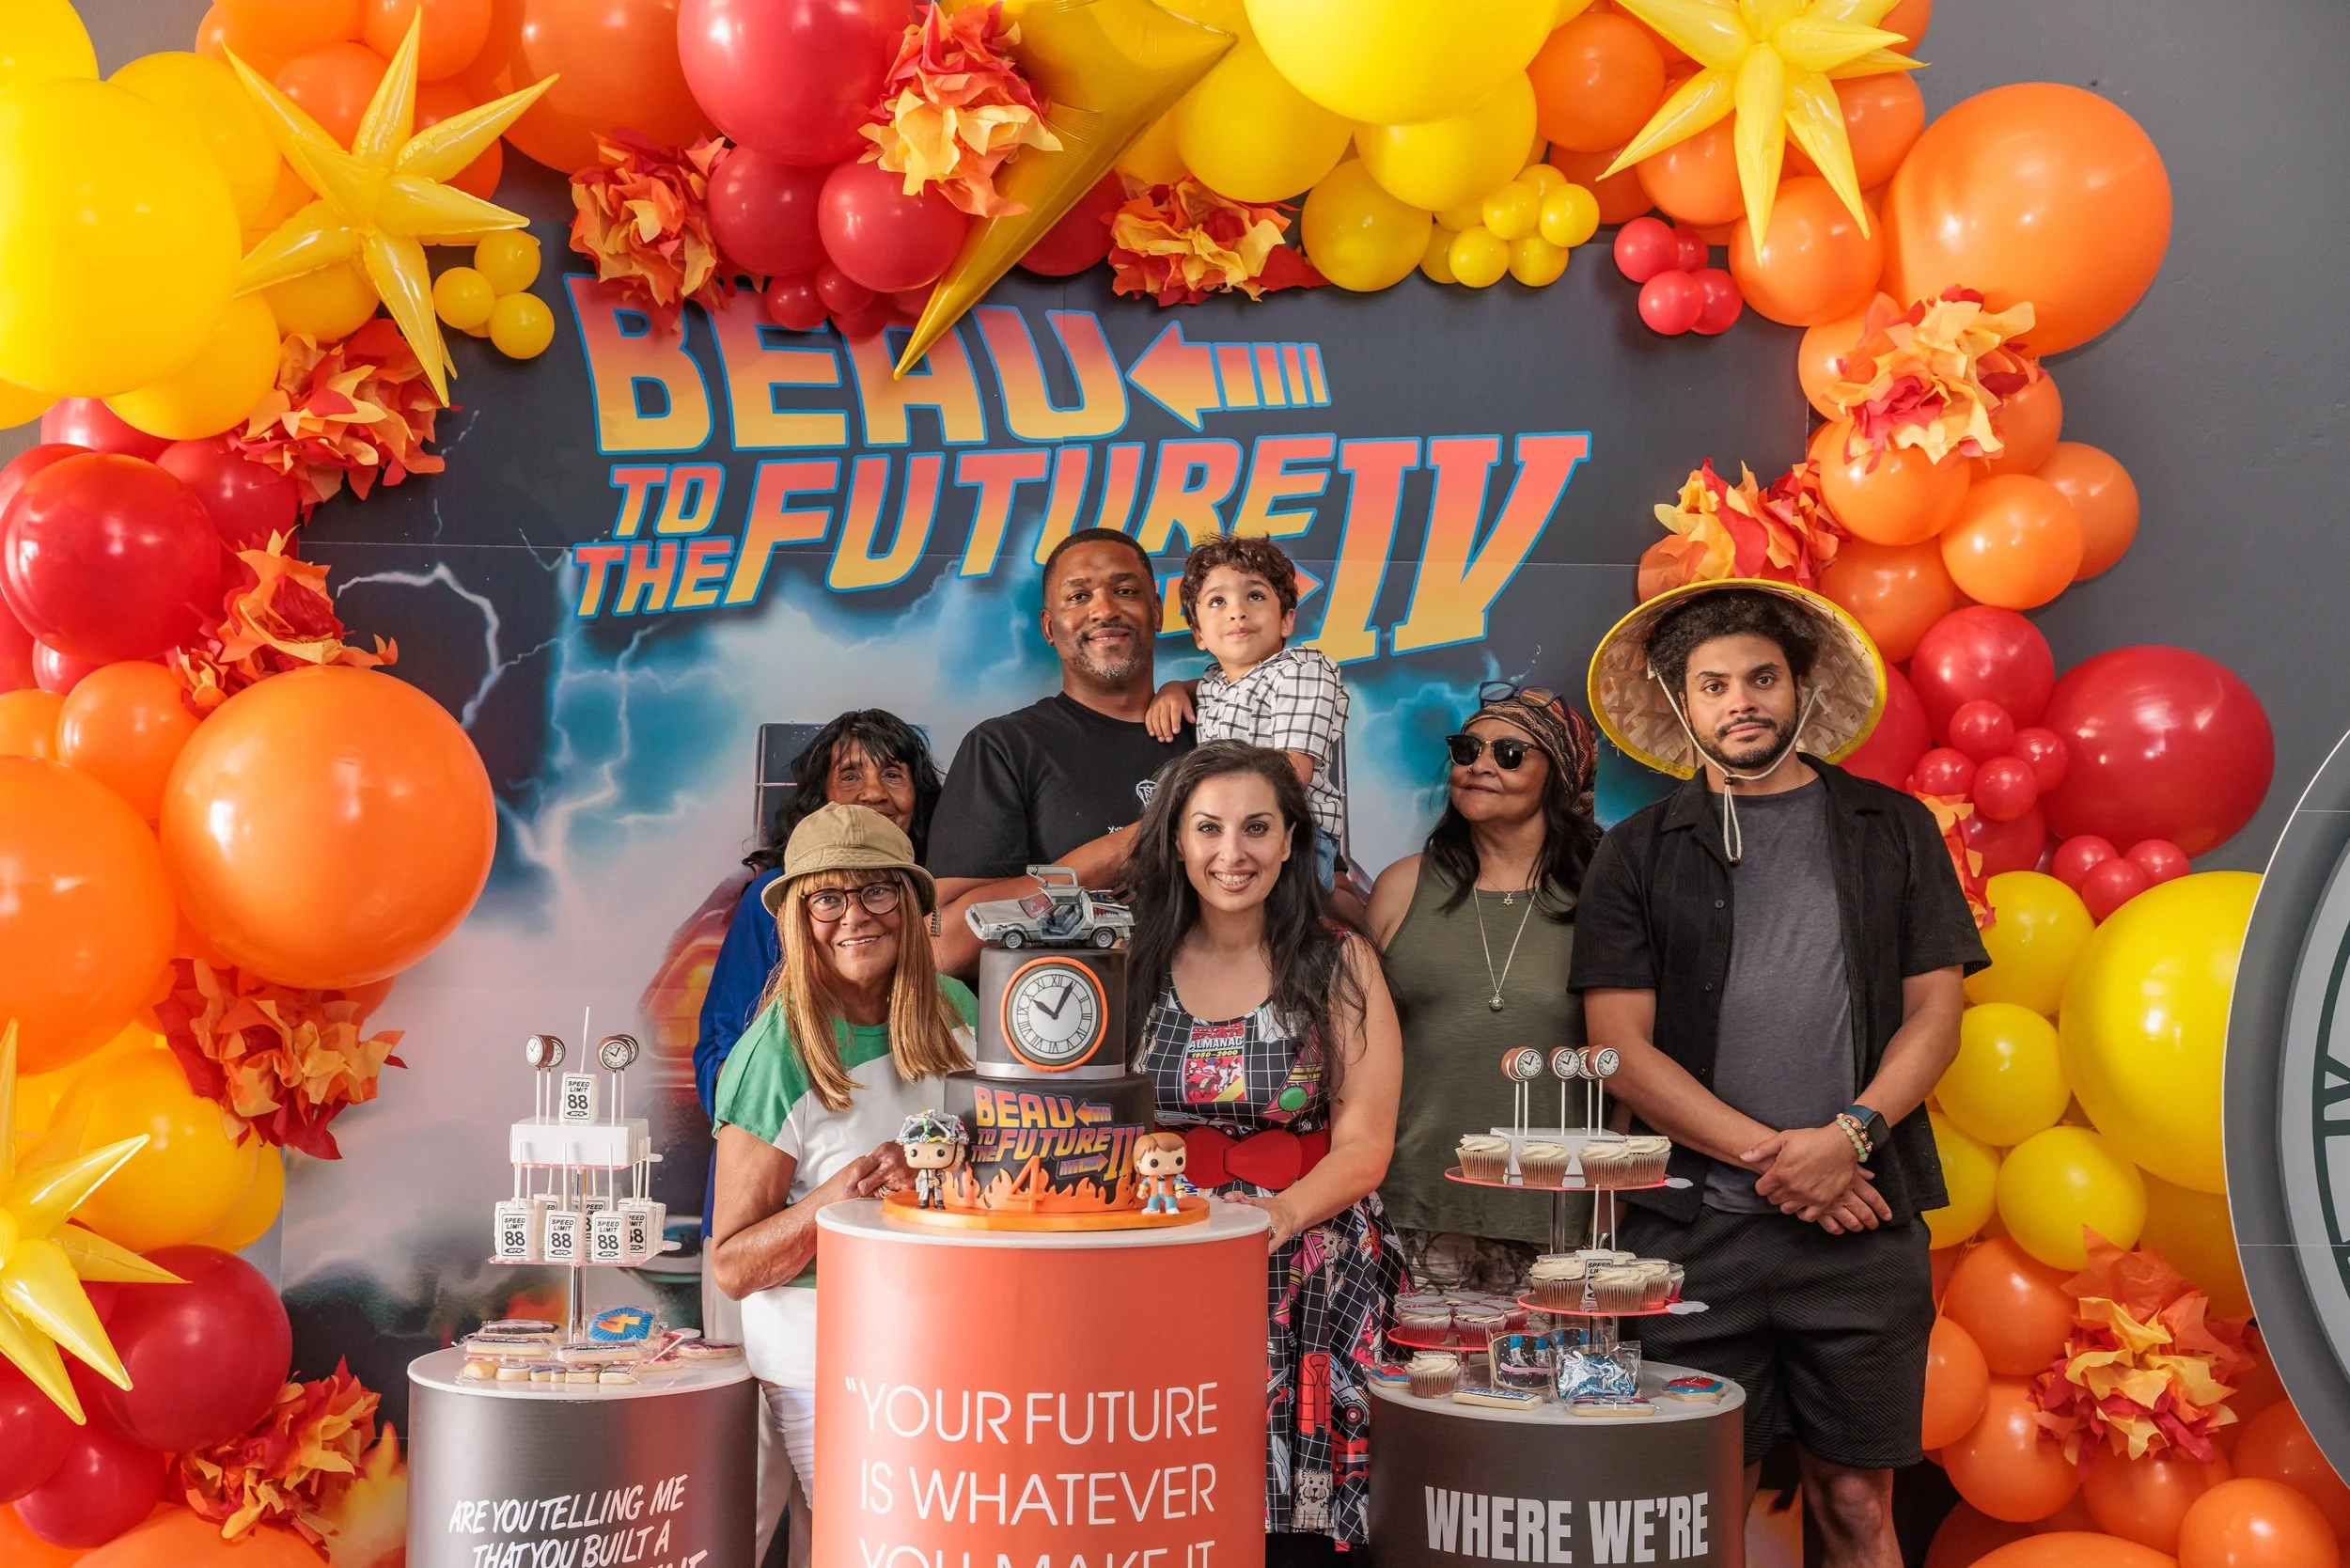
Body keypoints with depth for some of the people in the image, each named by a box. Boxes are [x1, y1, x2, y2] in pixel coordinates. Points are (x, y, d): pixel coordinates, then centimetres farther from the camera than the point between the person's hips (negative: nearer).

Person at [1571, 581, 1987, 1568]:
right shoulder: (1638, 855, 8)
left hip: (1864, 1225, 1)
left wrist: (1849, 1136, -10)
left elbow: (1934, 1014, 6)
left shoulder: (1892, 830, 11)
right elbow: (1622, 1047, 0)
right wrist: (1769, 1155, -9)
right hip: (1695, 1224, 0)